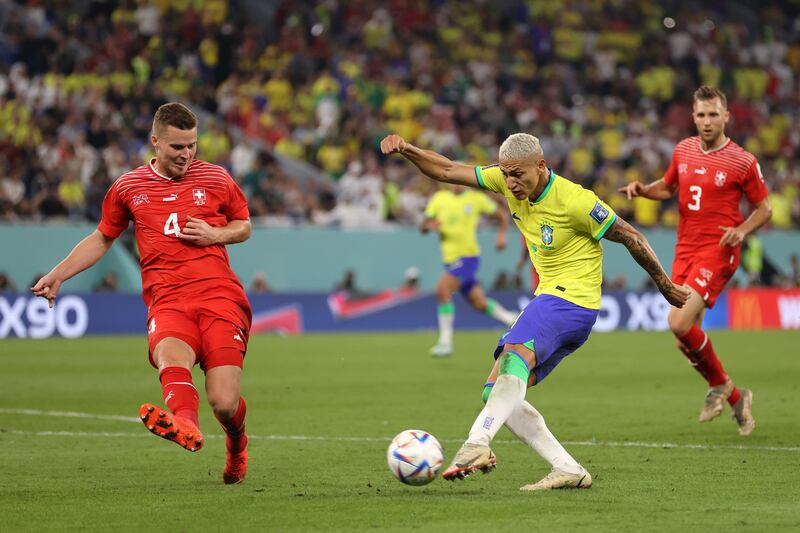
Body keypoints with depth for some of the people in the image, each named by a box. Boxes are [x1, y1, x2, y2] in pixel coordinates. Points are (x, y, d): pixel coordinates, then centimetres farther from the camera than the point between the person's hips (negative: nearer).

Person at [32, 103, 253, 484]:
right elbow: (102, 238, 28)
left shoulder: (215, 179, 12)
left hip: (220, 297, 0)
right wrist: (57, 275, 18)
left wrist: (215, 234, 1)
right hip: (166, 302, 0)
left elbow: (244, 226, 24)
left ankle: (236, 444, 22)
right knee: (171, 355, -37)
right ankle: (185, 426, -67)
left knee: (224, 405, -14)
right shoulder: (129, 187, 14)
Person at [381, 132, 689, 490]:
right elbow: (447, 171, 6)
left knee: (516, 353, -36)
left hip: (573, 298, -9)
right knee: (496, 393, 0)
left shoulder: (575, 201, -17)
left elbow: (631, 238, -7)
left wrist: (666, 287, 2)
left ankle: (477, 445, -51)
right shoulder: (508, 181, 3)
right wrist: (405, 150, -11)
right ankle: (568, 469, -4)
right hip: (549, 297, 9)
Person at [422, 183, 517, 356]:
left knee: (442, 288, -24)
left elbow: (502, 217, 9)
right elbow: (423, 227, 5)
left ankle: (445, 341, -17)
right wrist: (428, 226, -18)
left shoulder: (476, 198, -2)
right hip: (450, 257, 5)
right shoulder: (439, 198, 6)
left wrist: (501, 235, -8)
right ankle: (515, 321, 30)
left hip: (469, 256, -5)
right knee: (479, 304, 8)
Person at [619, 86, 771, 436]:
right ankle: (735, 398, 23)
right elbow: (668, 187, 24)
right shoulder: (683, 151, 8)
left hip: (718, 252, -6)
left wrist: (742, 230, -17)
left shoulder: (742, 161, -7)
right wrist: (643, 189, 3)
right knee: (685, 340, 3)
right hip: (685, 250, 6)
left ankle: (720, 384, 3)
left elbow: (764, 208, 2)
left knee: (679, 323, -22)